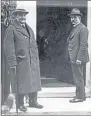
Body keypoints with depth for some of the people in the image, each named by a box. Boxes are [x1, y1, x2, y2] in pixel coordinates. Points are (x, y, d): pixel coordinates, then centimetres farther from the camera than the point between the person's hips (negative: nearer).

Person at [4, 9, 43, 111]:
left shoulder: (29, 28, 18)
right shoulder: (11, 30, -6)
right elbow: (9, 48, -11)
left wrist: (36, 59, 13)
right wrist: (13, 63, -15)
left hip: (33, 61, 7)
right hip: (20, 62, -7)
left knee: (34, 81, 11)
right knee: (21, 83, 2)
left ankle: (33, 102, 24)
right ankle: (20, 104, 16)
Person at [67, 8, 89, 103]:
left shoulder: (83, 29, -12)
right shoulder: (74, 28, 19)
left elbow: (83, 45, -18)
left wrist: (79, 58, -21)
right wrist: (73, 58, 17)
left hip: (78, 58, -10)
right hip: (74, 58, 10)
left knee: (78, 78, -4)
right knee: (78, 77, 15)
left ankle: (80, 97, 4)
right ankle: (82, 95, 25)